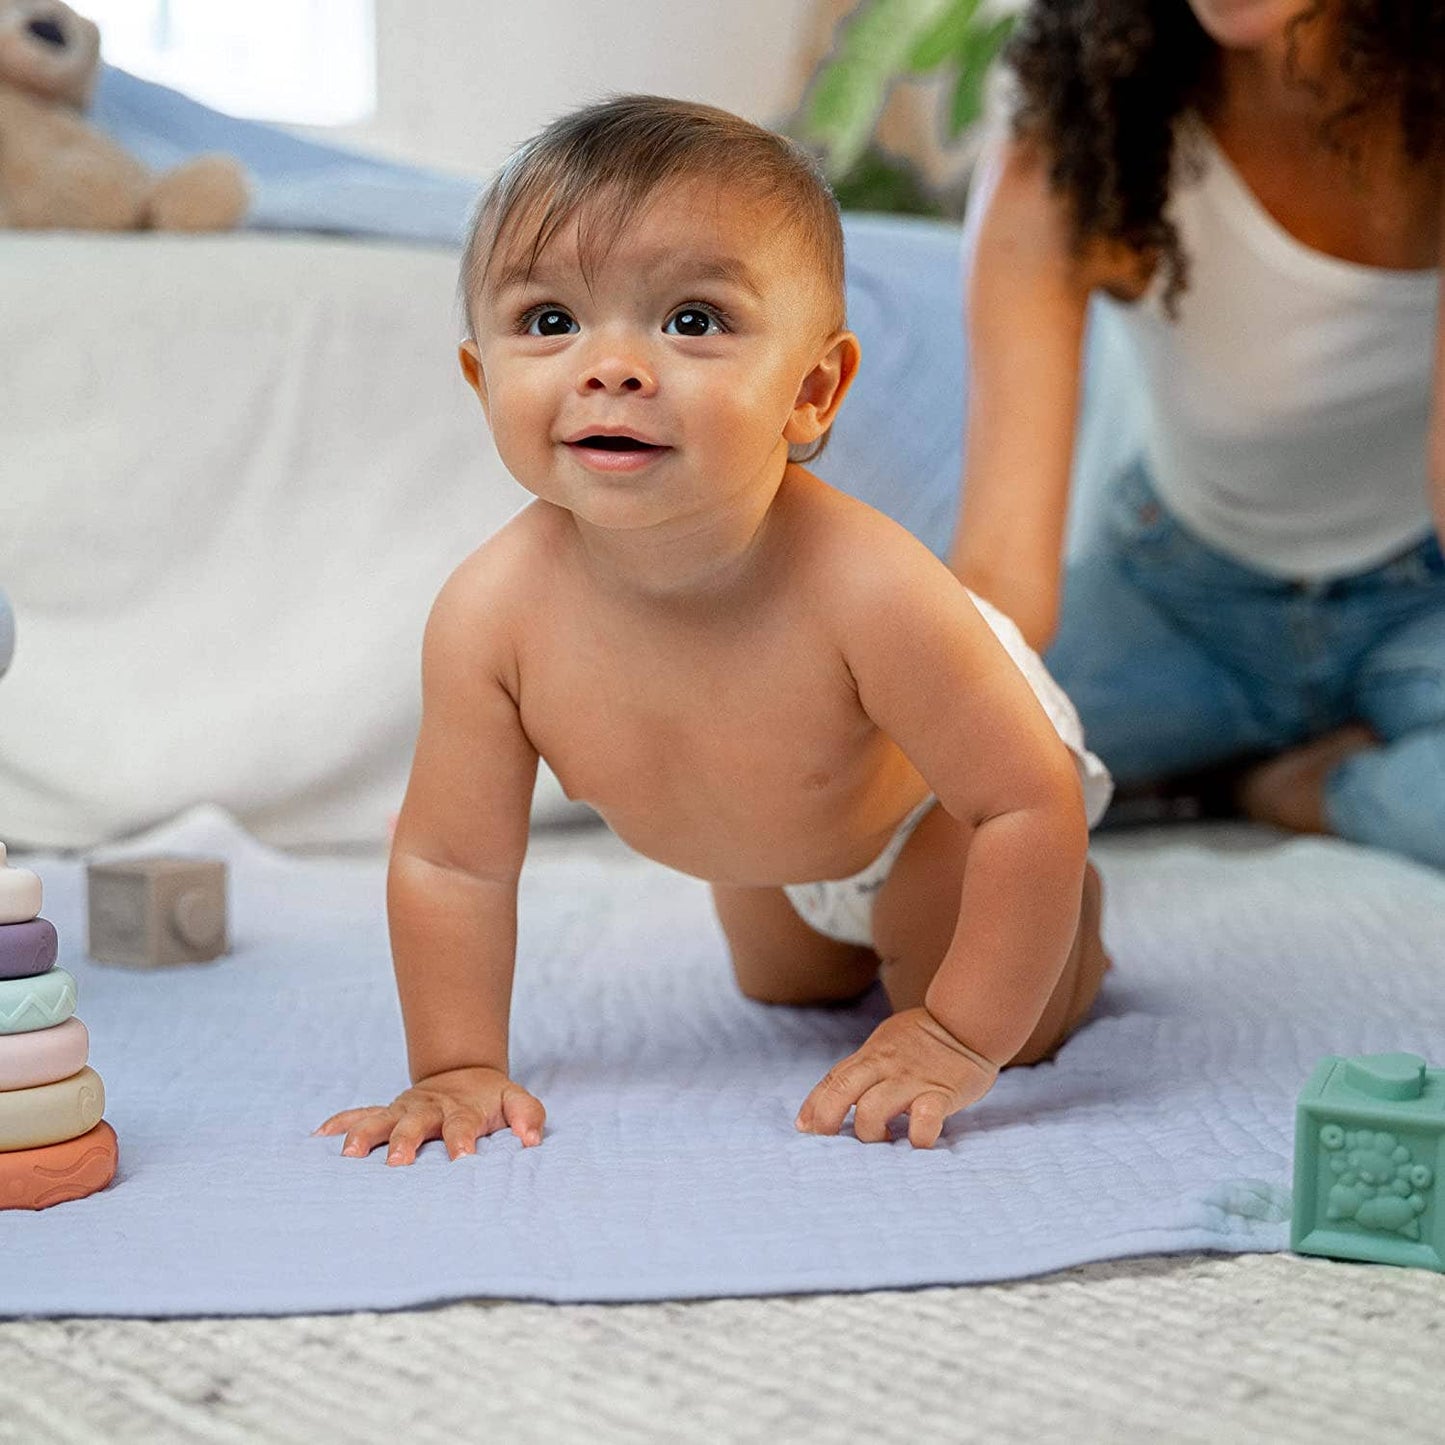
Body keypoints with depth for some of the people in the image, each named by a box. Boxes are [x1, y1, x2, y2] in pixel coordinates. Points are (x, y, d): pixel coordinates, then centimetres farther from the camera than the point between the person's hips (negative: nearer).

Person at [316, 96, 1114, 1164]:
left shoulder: (863, 588, -48)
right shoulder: (492, 613, -38)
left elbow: (1032, 805, -37)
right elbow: (450, 860, -23)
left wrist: (960, 1042, -33)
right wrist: (458, 1068, -23)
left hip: (922, 793, -4)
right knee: (787, 992, 30)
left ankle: (1070, 913, 33)